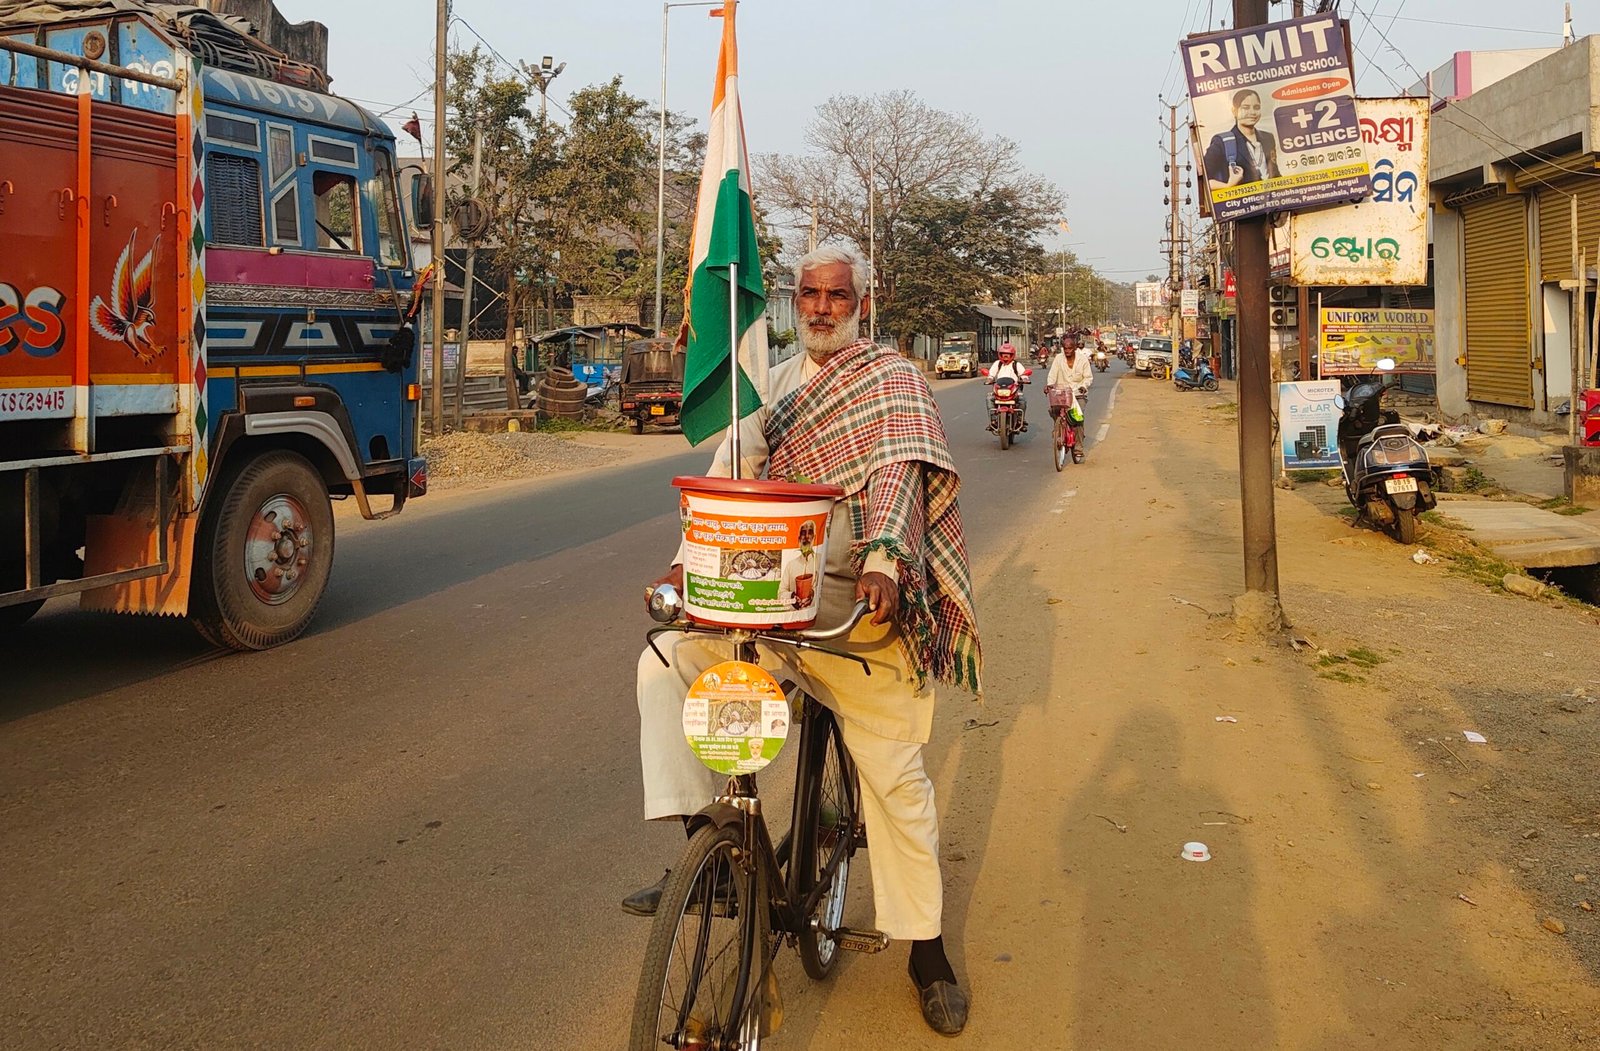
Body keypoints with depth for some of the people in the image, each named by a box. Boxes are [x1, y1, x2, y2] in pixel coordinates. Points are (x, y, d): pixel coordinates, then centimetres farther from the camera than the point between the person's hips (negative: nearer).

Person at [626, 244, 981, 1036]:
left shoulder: (892, 379, -1)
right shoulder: (777, 384, 16)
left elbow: (897, 471, -18)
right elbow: (731, 474, 8)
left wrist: (883, 556, -36)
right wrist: (691, 558, -7)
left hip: (858, 611, -5)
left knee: (894, 776, -1)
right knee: (666, 665, -12)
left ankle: (927, 950, 16)